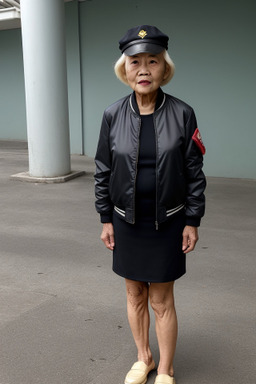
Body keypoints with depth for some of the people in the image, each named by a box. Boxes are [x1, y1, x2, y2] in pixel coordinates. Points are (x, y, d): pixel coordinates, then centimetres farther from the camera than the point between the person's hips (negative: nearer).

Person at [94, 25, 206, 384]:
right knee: (135, 294, 16)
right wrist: (106, 219, 3)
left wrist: (192, 222, -4)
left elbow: (194, 172, -4)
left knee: (161, 300, 7)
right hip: (127, 220, 2)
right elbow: (103, 170, 3)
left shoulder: (182, 114, -8)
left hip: (167, 222, -2)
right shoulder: (113, 115, -3)